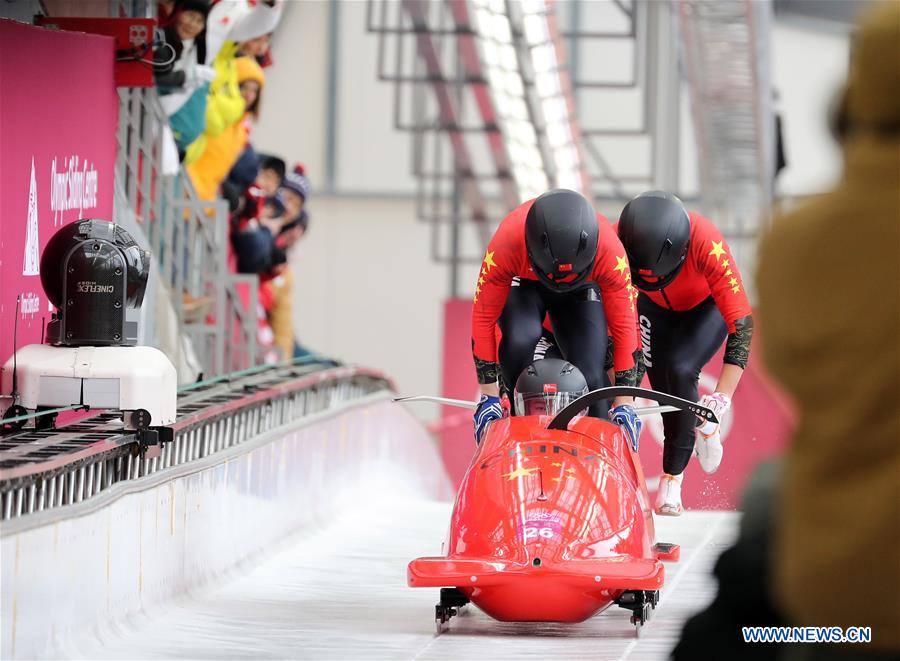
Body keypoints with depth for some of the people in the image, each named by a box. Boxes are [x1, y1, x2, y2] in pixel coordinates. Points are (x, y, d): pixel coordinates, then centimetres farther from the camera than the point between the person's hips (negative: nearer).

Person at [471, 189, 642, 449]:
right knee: (520, 339, -32)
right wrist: (489, 396, -27)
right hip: (521, 284, -1)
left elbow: (624, 327, -25)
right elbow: (483, 319, -29)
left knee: (590, 375, -16)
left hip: (581, 290, 1)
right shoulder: (506, 244, -40)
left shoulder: (610, 251, -36)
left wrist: (624, 404, -24)